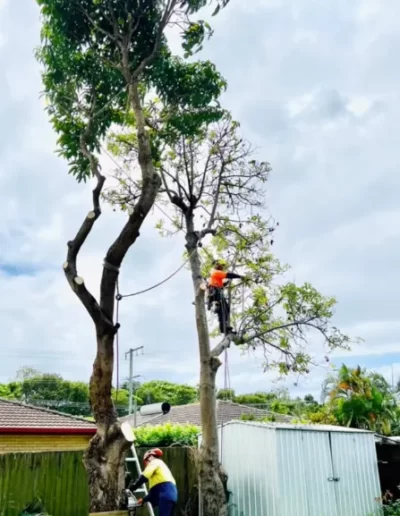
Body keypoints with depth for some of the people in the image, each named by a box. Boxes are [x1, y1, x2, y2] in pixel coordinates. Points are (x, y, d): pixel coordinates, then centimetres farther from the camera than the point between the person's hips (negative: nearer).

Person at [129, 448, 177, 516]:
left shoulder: (155, 462, 10)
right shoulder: (160, 465, 34)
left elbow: (144, 477, -8)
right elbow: (155, 490, 32)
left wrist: (133, 487, -2)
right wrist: (144, 500, 34)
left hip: (166, 495, -9)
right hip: (171, 494, 9)